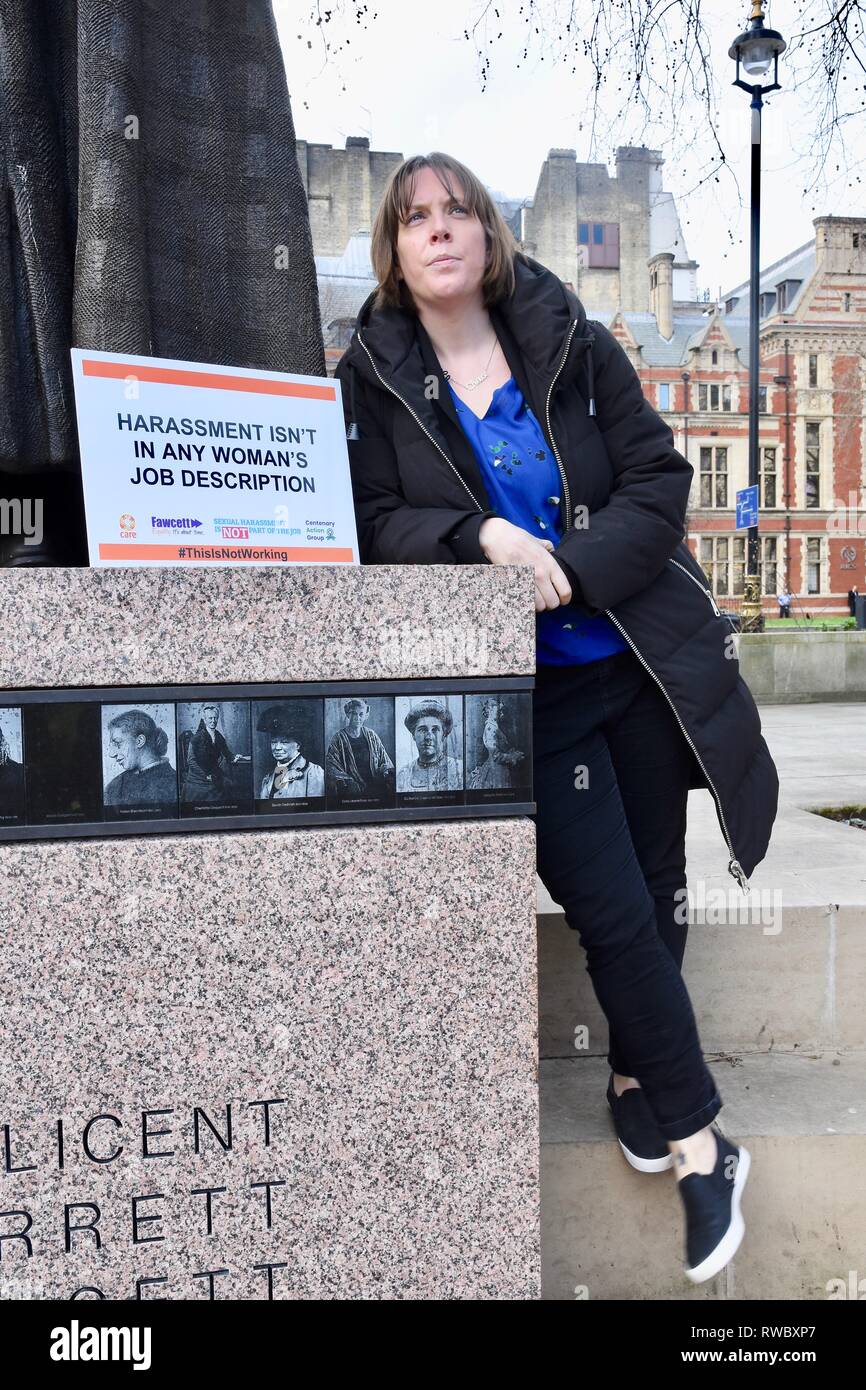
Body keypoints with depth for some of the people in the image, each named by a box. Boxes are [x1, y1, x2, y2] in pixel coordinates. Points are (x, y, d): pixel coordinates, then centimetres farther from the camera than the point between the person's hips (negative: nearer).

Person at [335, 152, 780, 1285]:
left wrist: (574, 569, -16)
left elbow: (660, 480, -1)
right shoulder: (373, 377, 2)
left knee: (656, 890, 12)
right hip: (528, 692, -2)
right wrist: (482, 535, -22)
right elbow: (374, 525, -4)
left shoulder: (573, 344, 3)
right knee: (614, 913, -3)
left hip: (641, 662, 2)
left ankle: (636, 1075, 38)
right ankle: (701, 1146, 15)